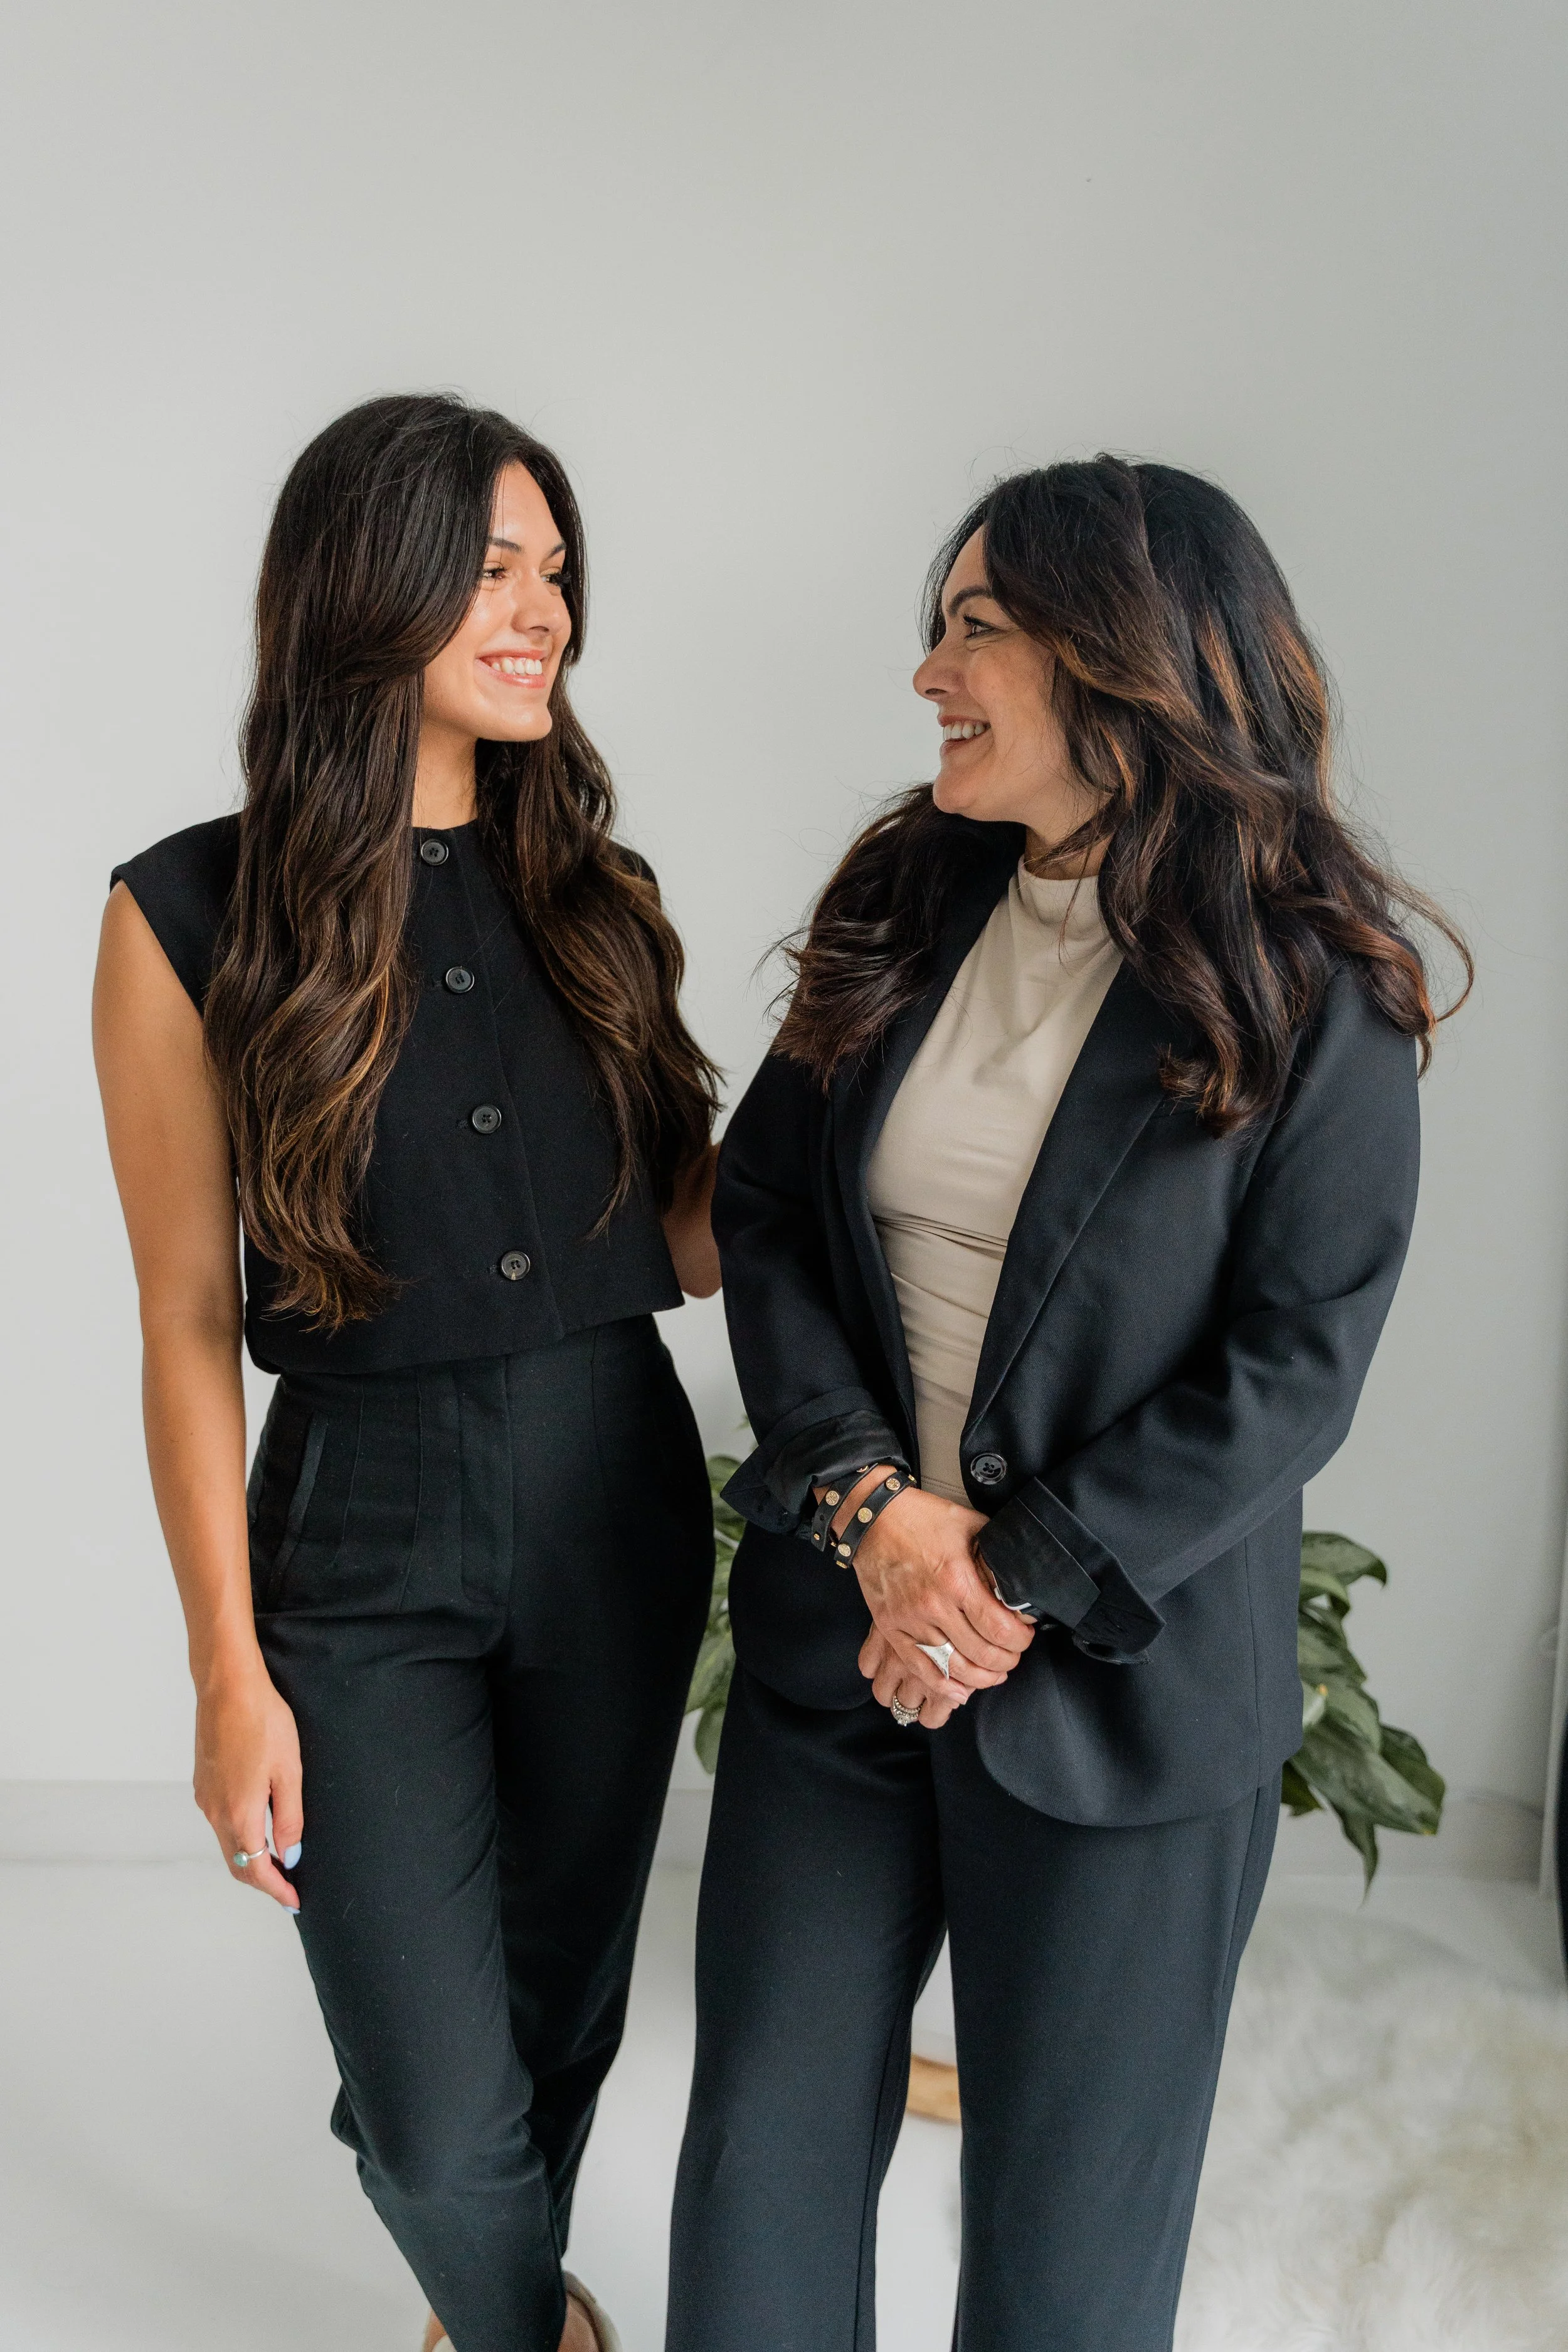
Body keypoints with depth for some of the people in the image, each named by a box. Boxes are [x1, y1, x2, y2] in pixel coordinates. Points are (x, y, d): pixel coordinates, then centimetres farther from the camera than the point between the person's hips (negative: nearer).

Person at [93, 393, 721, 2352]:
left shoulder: (594, 893, 2)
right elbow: (190, 1327, -7)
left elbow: (677, 1224, 5)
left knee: (566, 1989, 20)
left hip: (617, 1501, 4)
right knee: (440, 2110, 2)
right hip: (364, 1538, -3)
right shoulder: (195, 917, -9)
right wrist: (231, 1673, -6)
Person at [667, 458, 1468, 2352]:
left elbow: (1295, 1364, -14)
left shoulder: (1312, 990, -12)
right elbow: (757, 1206, 0)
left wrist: (1022, 1580, -18)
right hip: (836, 1631, 4)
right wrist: (872, 1498, -13)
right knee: (768, 2143, 17)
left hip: (1123, 1685, -3)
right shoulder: (906, 911, 1)